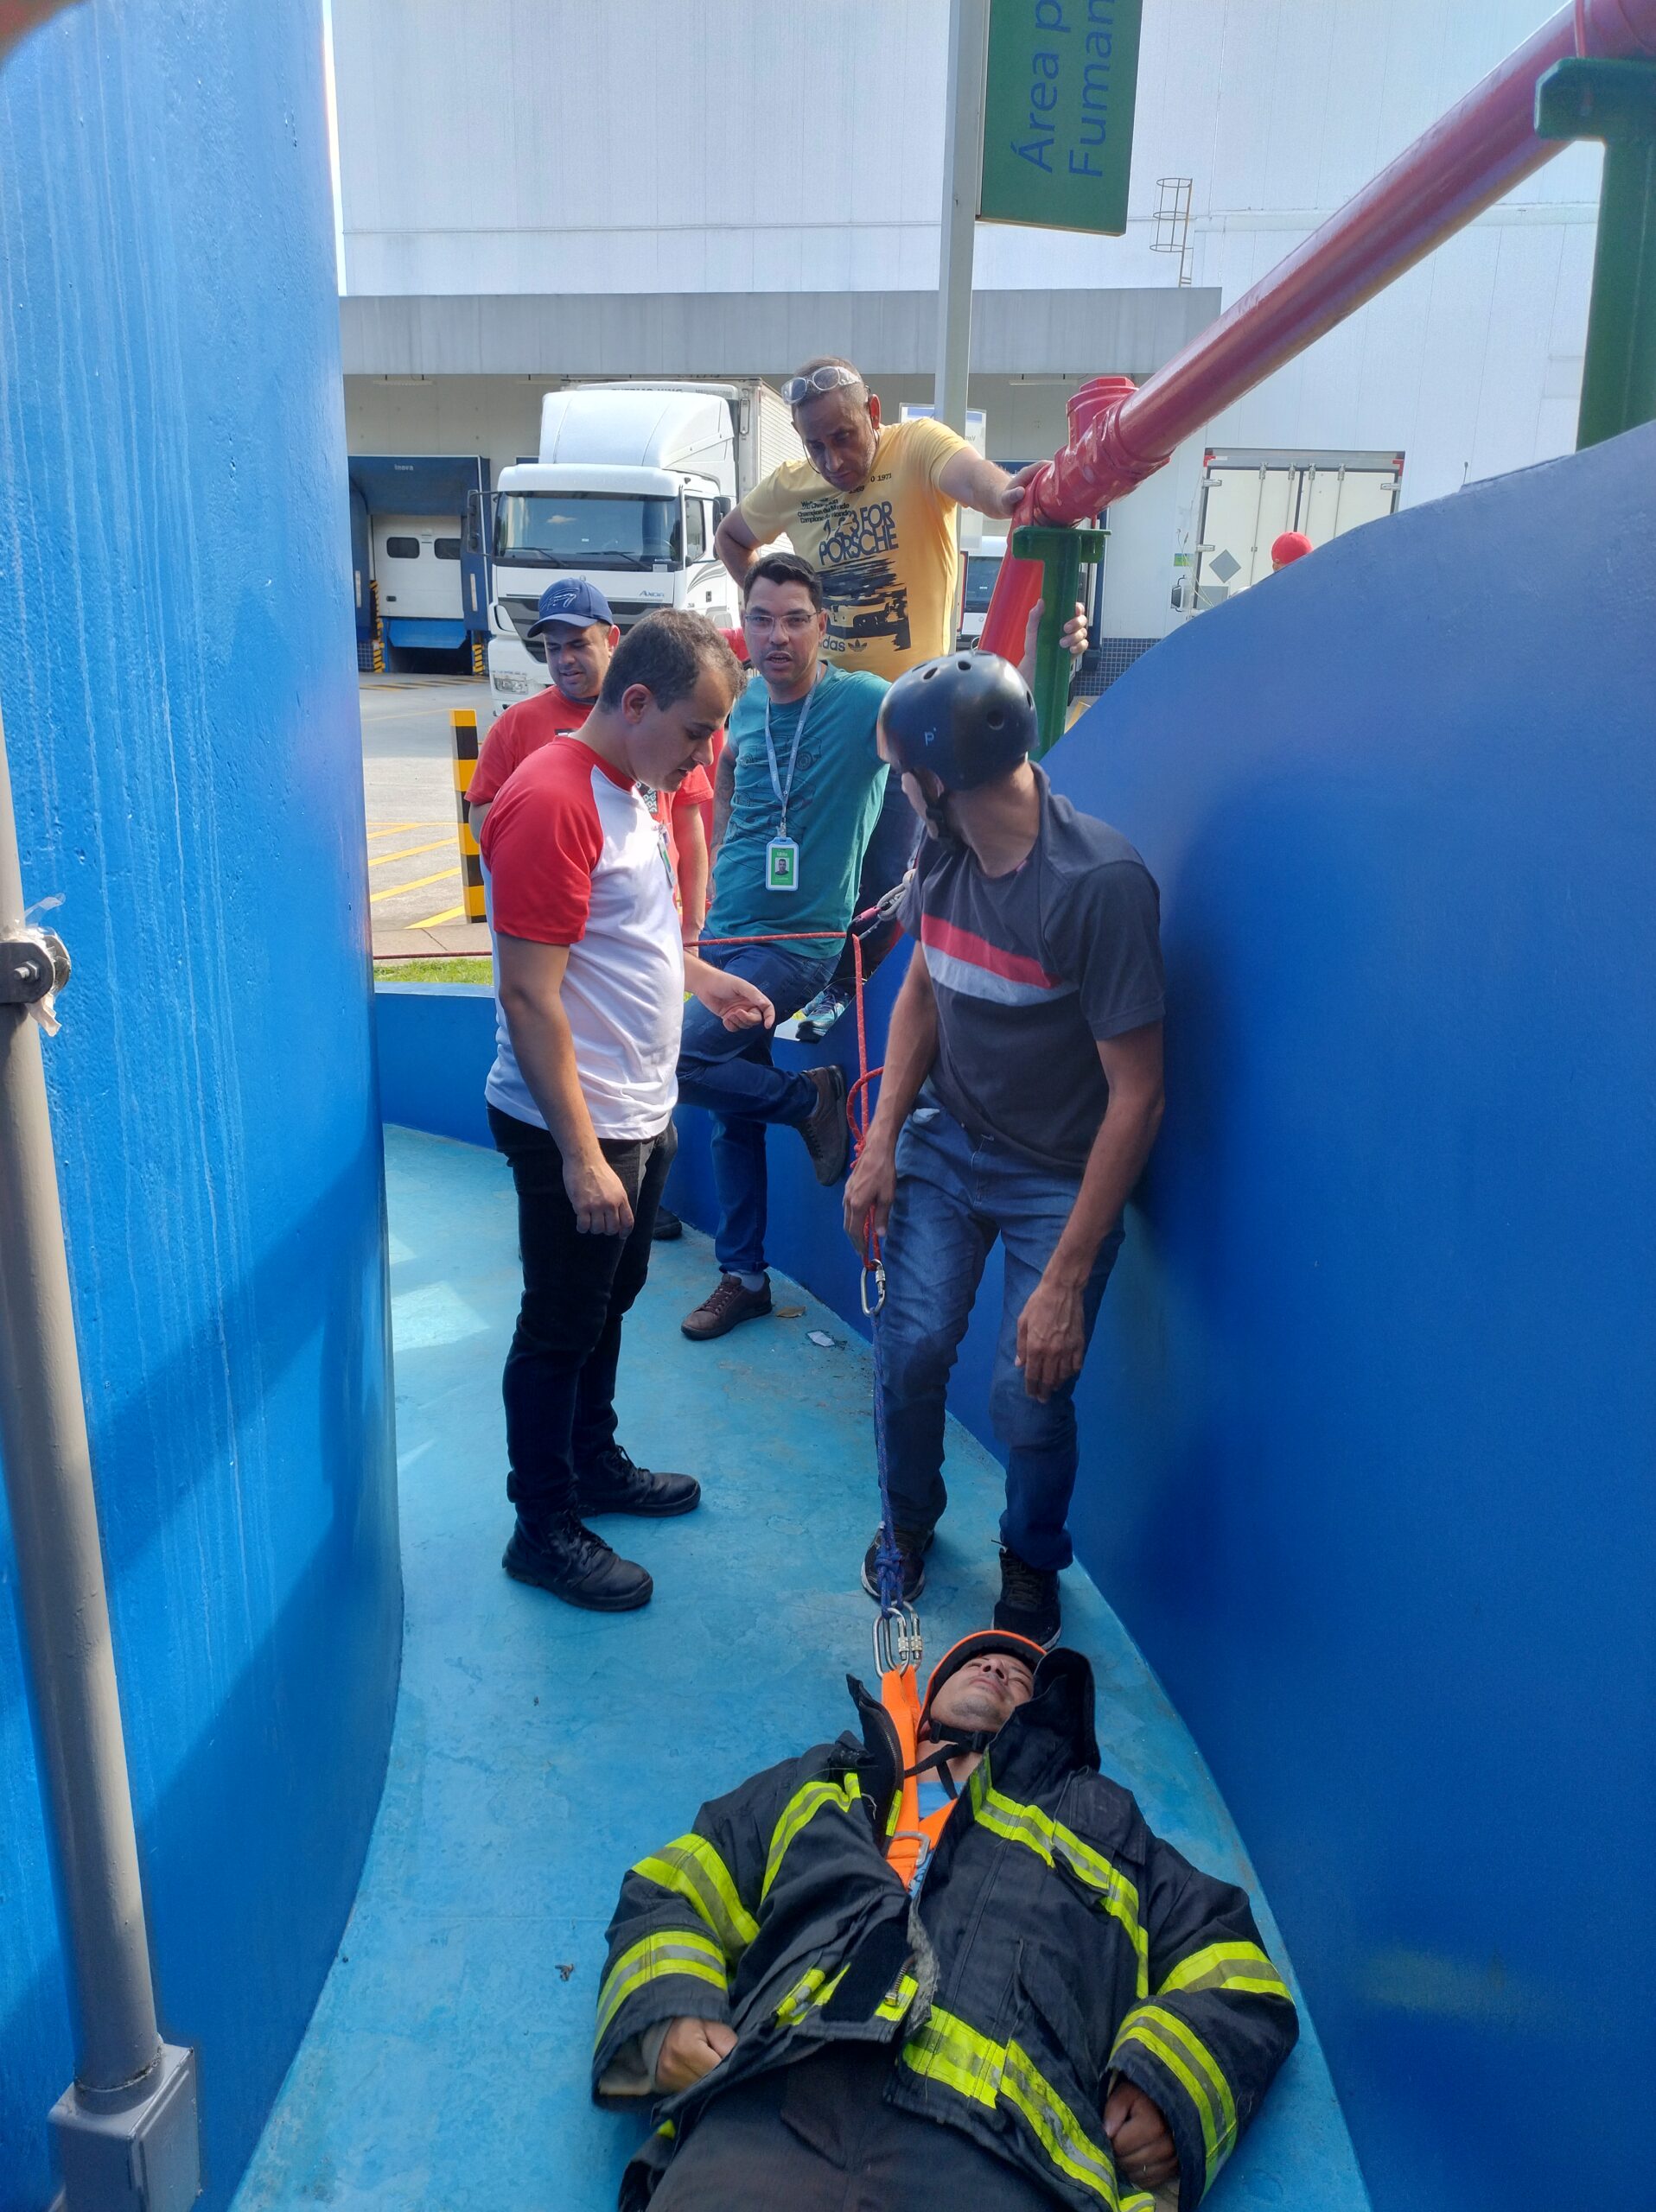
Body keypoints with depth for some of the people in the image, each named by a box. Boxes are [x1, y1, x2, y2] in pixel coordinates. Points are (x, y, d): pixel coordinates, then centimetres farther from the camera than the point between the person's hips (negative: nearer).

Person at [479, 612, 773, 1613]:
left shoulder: (629, 791, 8)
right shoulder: (553, 801, -23)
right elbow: (529, 995, -26)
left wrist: (708, 981, 13)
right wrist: (581, 1157, -26)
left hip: (640, 1115, 10)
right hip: (576, 1129, -9)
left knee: (611, 1300, 23)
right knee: (559, 1329, 6)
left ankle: (594, 1463, 42)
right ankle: (545, 1530, 22)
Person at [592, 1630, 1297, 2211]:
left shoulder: (1102, 1823, 34)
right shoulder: (819, 1786, 36)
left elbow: (1234, 1977, 28)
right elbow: (669, 1895, 32)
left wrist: (1167, 2093, 6)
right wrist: (668, 2018, 9)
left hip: (999, 2140, 0)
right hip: (766, 2112, 1)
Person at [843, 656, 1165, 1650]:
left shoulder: (1101, 884, -27)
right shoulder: (944, 851, -5)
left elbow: (1137, 1095, -25)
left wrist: (1065, 1280, -23)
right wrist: (882, 1145, 3)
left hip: (1061, 1178, -5)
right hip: (947, 1145, 5)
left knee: (1029, 1396, -4)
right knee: (912, 1348, -2)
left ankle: (1032, 1566, 28)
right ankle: (911, 1518, 29)